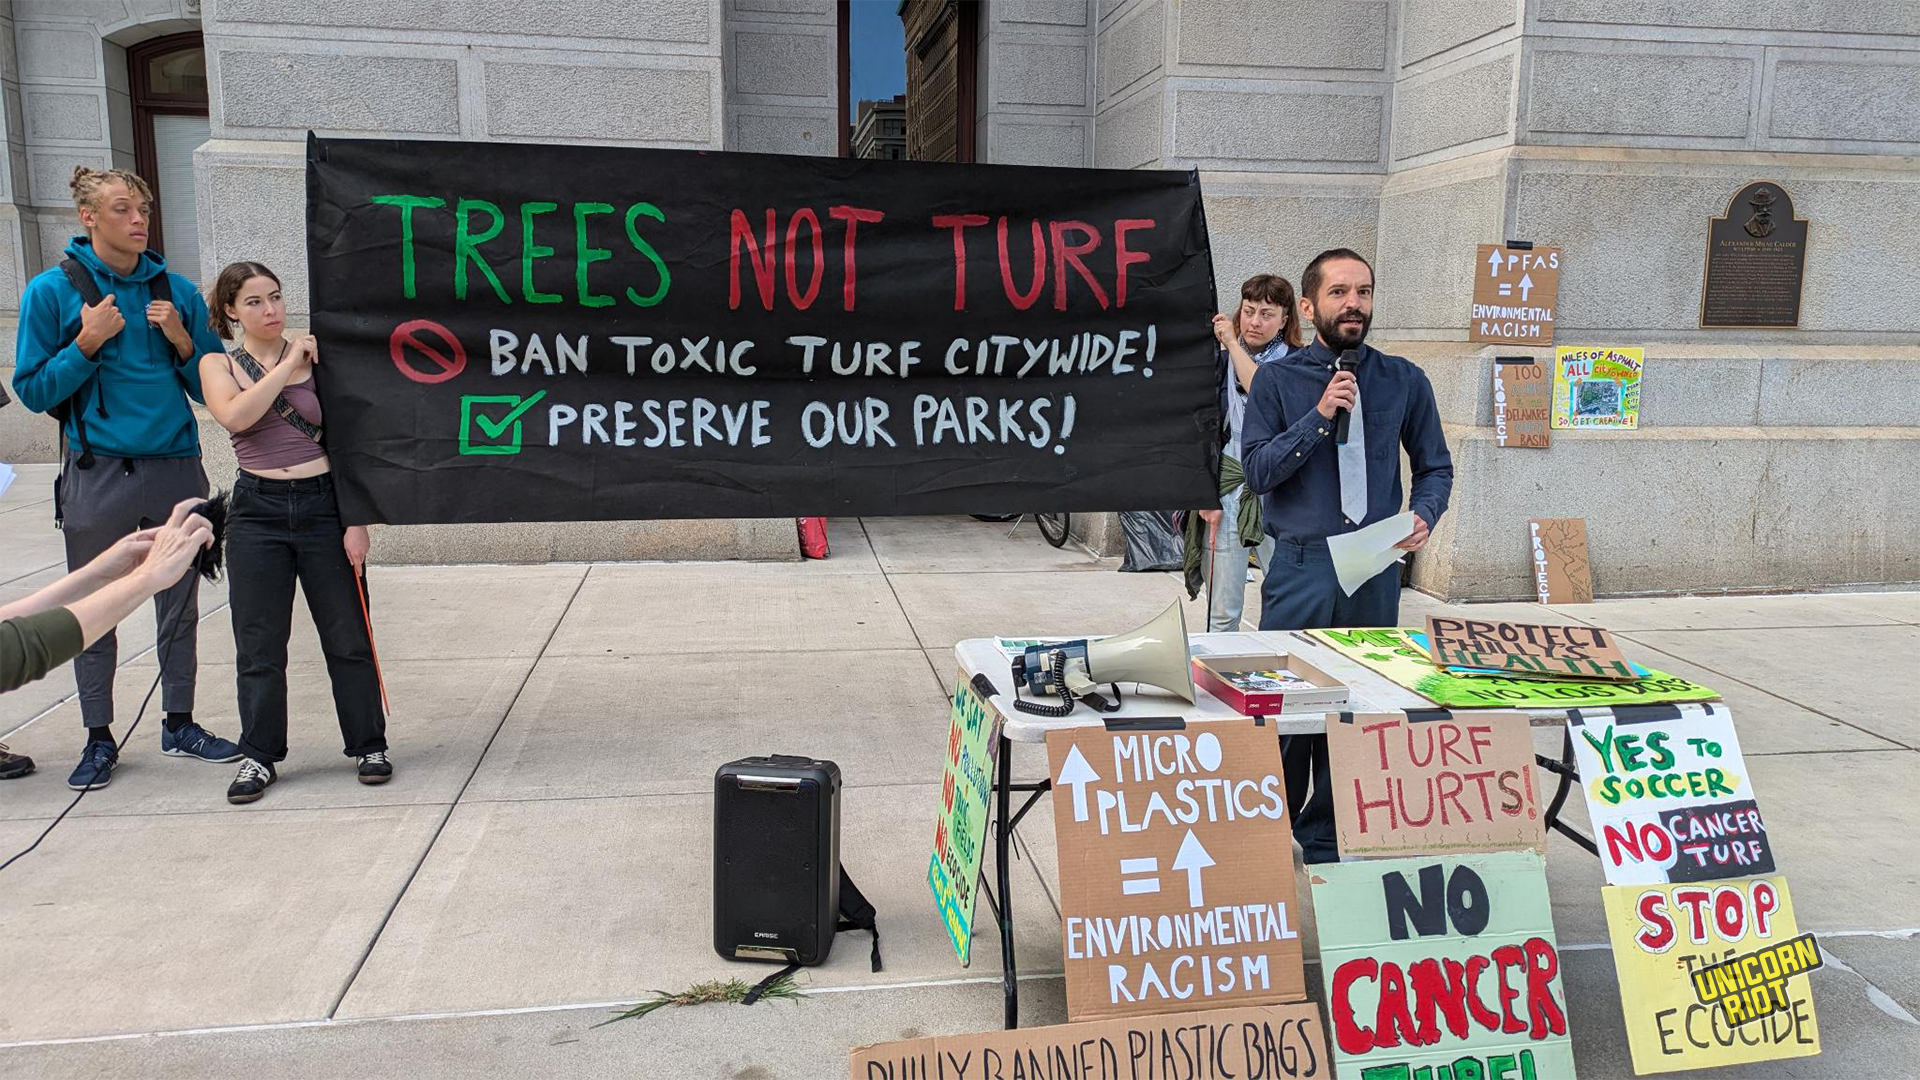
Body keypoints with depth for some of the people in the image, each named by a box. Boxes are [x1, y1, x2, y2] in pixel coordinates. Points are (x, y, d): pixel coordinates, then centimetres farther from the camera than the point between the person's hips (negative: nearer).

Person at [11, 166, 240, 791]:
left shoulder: (177, 291, 5)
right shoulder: (52, 291, -2)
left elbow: (211, 388, 7)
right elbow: (33, 391, -2)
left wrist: (182, 342, -9)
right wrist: (87, 344, -14)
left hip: (176, 469, 2)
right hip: (97, 476, -2)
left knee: (179, 608, 11)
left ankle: (180, 724, 25)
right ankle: (99, 737, 20)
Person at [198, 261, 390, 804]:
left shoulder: (314, 357, 4)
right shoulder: (217, 364, 6)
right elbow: (235, 416, -16)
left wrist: (357, 521, -4)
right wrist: (289, 364, -13)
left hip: (322, 504, 0)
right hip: (258, 511, 1)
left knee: (348, 636, 3)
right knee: (259, 645, 6)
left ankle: (369, 745, 17)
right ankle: (259, 755, 20)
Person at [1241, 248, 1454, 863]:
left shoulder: (1404, 382, 8)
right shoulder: (1277, 381, 2)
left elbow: (1436, 466, 14)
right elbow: (1258, 471, -7)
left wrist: (1424, 516, -6)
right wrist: (1319, 416, -15)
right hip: (1301, 566, -2)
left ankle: (1326, 840, 25)